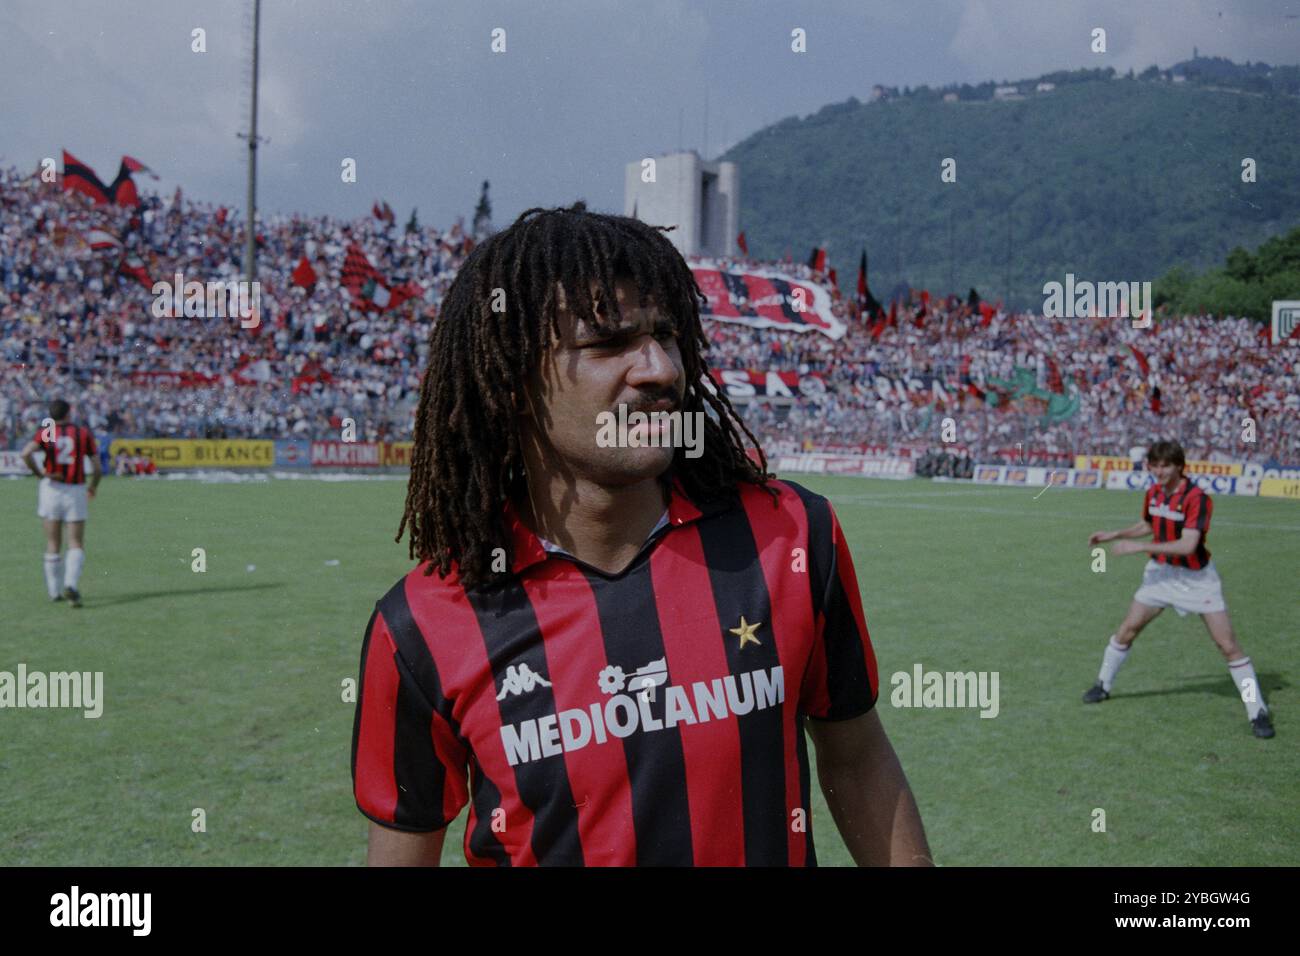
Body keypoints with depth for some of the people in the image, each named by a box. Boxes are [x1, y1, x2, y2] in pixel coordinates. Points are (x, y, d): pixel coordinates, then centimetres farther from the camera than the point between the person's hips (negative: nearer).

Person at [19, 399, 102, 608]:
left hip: (52, 488, 1)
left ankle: (55, 591, 17)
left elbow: (26, 453, -18)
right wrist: (93, 487, 18)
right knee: (76, 545, 1)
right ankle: (71, 585, -21)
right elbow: (97, 468, 1)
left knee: (53, 545, 12)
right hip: (76, 491, -1)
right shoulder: (83, 433, 2)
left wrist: (39, 473, -6)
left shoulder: (46, 433, 2)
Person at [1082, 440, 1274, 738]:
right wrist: (1115, 535, 9)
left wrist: (1139, 547, -30)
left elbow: (1188, 545, -31)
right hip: (1161, 572, 6)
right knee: (1127, 630, 7)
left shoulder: (1197, 498, -22)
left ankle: (1258, 711, 2)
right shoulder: (1153, 493, 0)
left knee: (1228, 645, -8)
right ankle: (1103, 685, 27)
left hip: (1197, 577, -6)